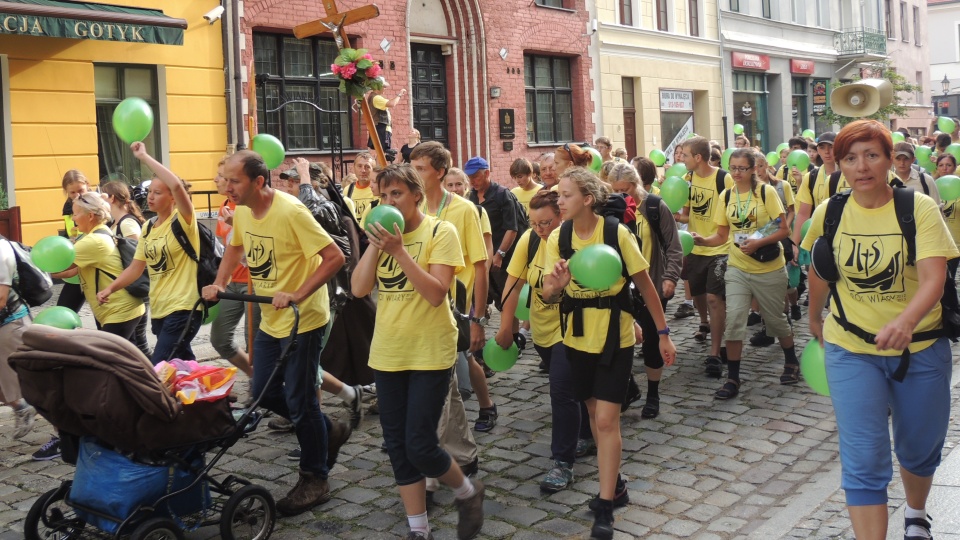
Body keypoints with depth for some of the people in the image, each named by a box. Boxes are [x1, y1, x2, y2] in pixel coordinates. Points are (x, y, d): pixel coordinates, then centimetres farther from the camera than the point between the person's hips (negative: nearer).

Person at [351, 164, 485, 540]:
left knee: (419, 447, -7)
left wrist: (399, 250, -25)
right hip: (387, 353, 6)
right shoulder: (384, 233, 7)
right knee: (398, 447, 9)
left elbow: (436, 293, -20)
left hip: (430, 353, -5)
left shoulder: (440, 231, -9)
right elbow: (359, 289, -3)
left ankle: (467, 492, 23)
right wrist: (375, 244, -13)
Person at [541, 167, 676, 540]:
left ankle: (605, 507, 2)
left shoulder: (617, 233, -17)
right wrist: (557, 284, -32)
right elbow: (548, 296, -8)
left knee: (607, 418, -7)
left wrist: (663, 333, -5)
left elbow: (645, 285, -8)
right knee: (595, 412, 16)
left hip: (615, 337, -4)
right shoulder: (558, 238, -7)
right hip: (577, 337, 4)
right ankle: (614, 482, 36)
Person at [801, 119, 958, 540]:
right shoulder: (829, 213, -6)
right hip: (852, 350, 0)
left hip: (920, 349, 0)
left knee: (919, 449, 18)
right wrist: (815, 319, 23)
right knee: (864, 461, -5)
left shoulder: (919, 208, -13)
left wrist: (905, 321, -43)